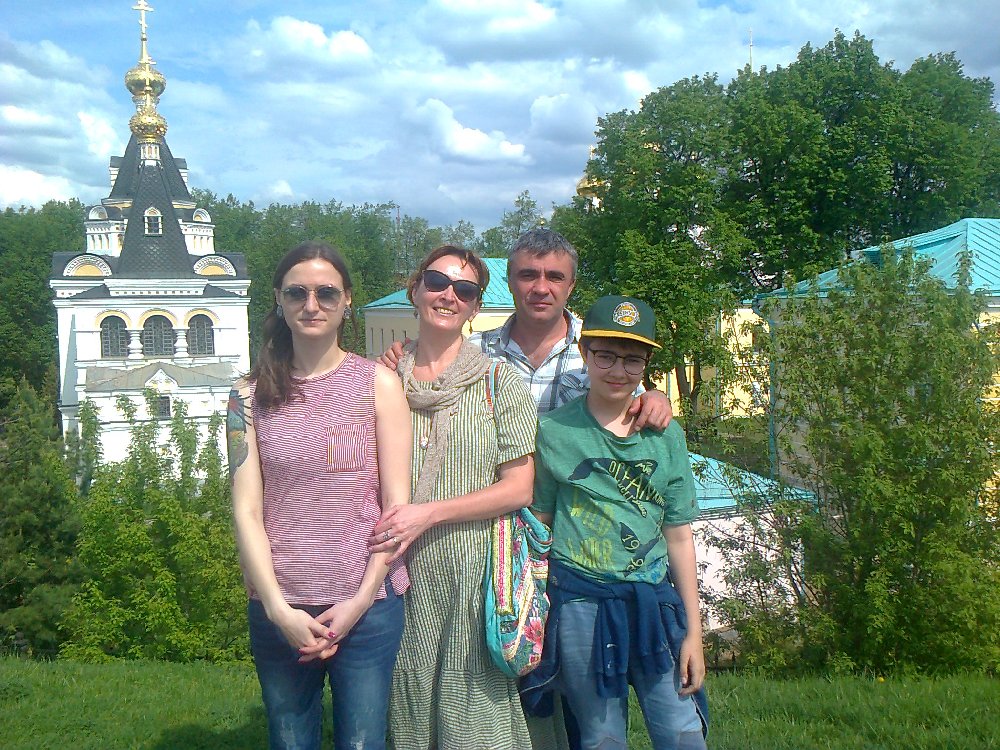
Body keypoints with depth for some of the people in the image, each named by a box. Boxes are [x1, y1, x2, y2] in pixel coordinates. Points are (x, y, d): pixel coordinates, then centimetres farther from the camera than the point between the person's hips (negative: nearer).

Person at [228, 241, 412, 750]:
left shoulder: (378, 383, 0)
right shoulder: (252, 395, 4)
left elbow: (397, 505, -2)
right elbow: (246, 509, 0)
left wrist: (361, 600, -9)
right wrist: (279, 609, -9)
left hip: (365, 604, -1)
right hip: (276, 609, 2)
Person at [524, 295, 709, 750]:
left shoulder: (666, 436, 4)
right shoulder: (554, 431, -3)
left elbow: (678, 536, 5)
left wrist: (693, 630, 5)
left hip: (654, 603, 2)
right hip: (581, 604, -2)